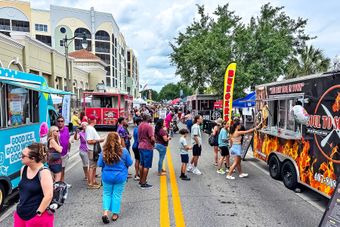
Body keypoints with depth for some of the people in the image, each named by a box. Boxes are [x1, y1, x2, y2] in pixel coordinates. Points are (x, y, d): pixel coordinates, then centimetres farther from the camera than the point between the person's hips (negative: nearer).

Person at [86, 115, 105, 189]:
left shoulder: (92, 128, 14)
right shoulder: (89, 128, -18)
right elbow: (89, 141, -25)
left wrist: (99, 139, 6)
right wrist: (98, 140, -17)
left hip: (95, 150, 10)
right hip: (92, 150, -10)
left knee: (94, 166, 17)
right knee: (92, 167, -3)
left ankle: (93, 181, 27)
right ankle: (90, 184, 5)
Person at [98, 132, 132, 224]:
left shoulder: (104, 152, -13)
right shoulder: (124, 151, -17)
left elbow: (99, 164, -2)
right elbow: (130, 163, -6)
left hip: (107, 177, 1)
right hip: (120, 177, -1)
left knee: (107, 194, 19)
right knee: (117, 195, 13)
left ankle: (105, 212, 7)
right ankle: (115, 214, 23)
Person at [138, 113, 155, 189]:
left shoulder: (140, 125, 8)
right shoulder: (149, 126, -17)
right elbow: (152, 138, -21)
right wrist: (153, 143, -2)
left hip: (141, 146, 8)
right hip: (148, 147, -8)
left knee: (142, 164, 18)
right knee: (146, 166, 0)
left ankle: (141, 181, 28)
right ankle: (143, 183, 6)